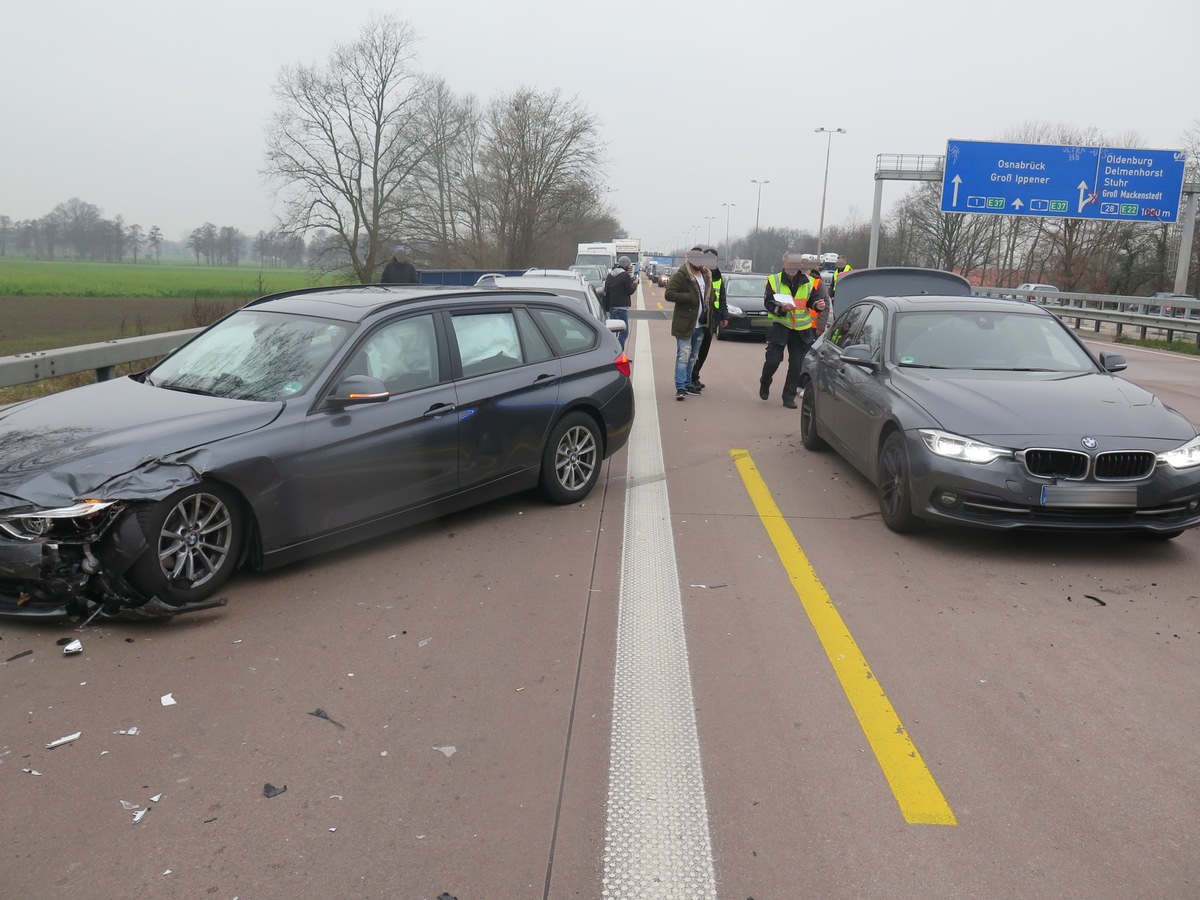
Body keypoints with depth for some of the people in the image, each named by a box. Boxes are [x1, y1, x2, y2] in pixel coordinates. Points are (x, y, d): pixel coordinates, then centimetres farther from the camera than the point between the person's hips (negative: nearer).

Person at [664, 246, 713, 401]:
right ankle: (680, 388, -13)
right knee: (683, 355, -11)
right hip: (684, 324, -7)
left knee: (692, 357, 14)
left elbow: (709, 295, 26)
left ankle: (687, 384, 23)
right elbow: (669, 294, -17)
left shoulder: (706, 276, 13)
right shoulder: (681, 275, -10)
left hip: (700, 324, 7)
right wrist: (689, 297, -22)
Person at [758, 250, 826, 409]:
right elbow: (768, 303, -7)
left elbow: (812, 300, 8)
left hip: (801, 329, 2)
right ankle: (765, 383, 26)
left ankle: (789, 397, 12)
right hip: (779, 326, -2)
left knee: (796, 364, 2)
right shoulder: (774, 280, -2)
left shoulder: (808, 282, 3)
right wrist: (781, 308, -25)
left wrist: (817, 305, -16)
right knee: (773, 359, -5)